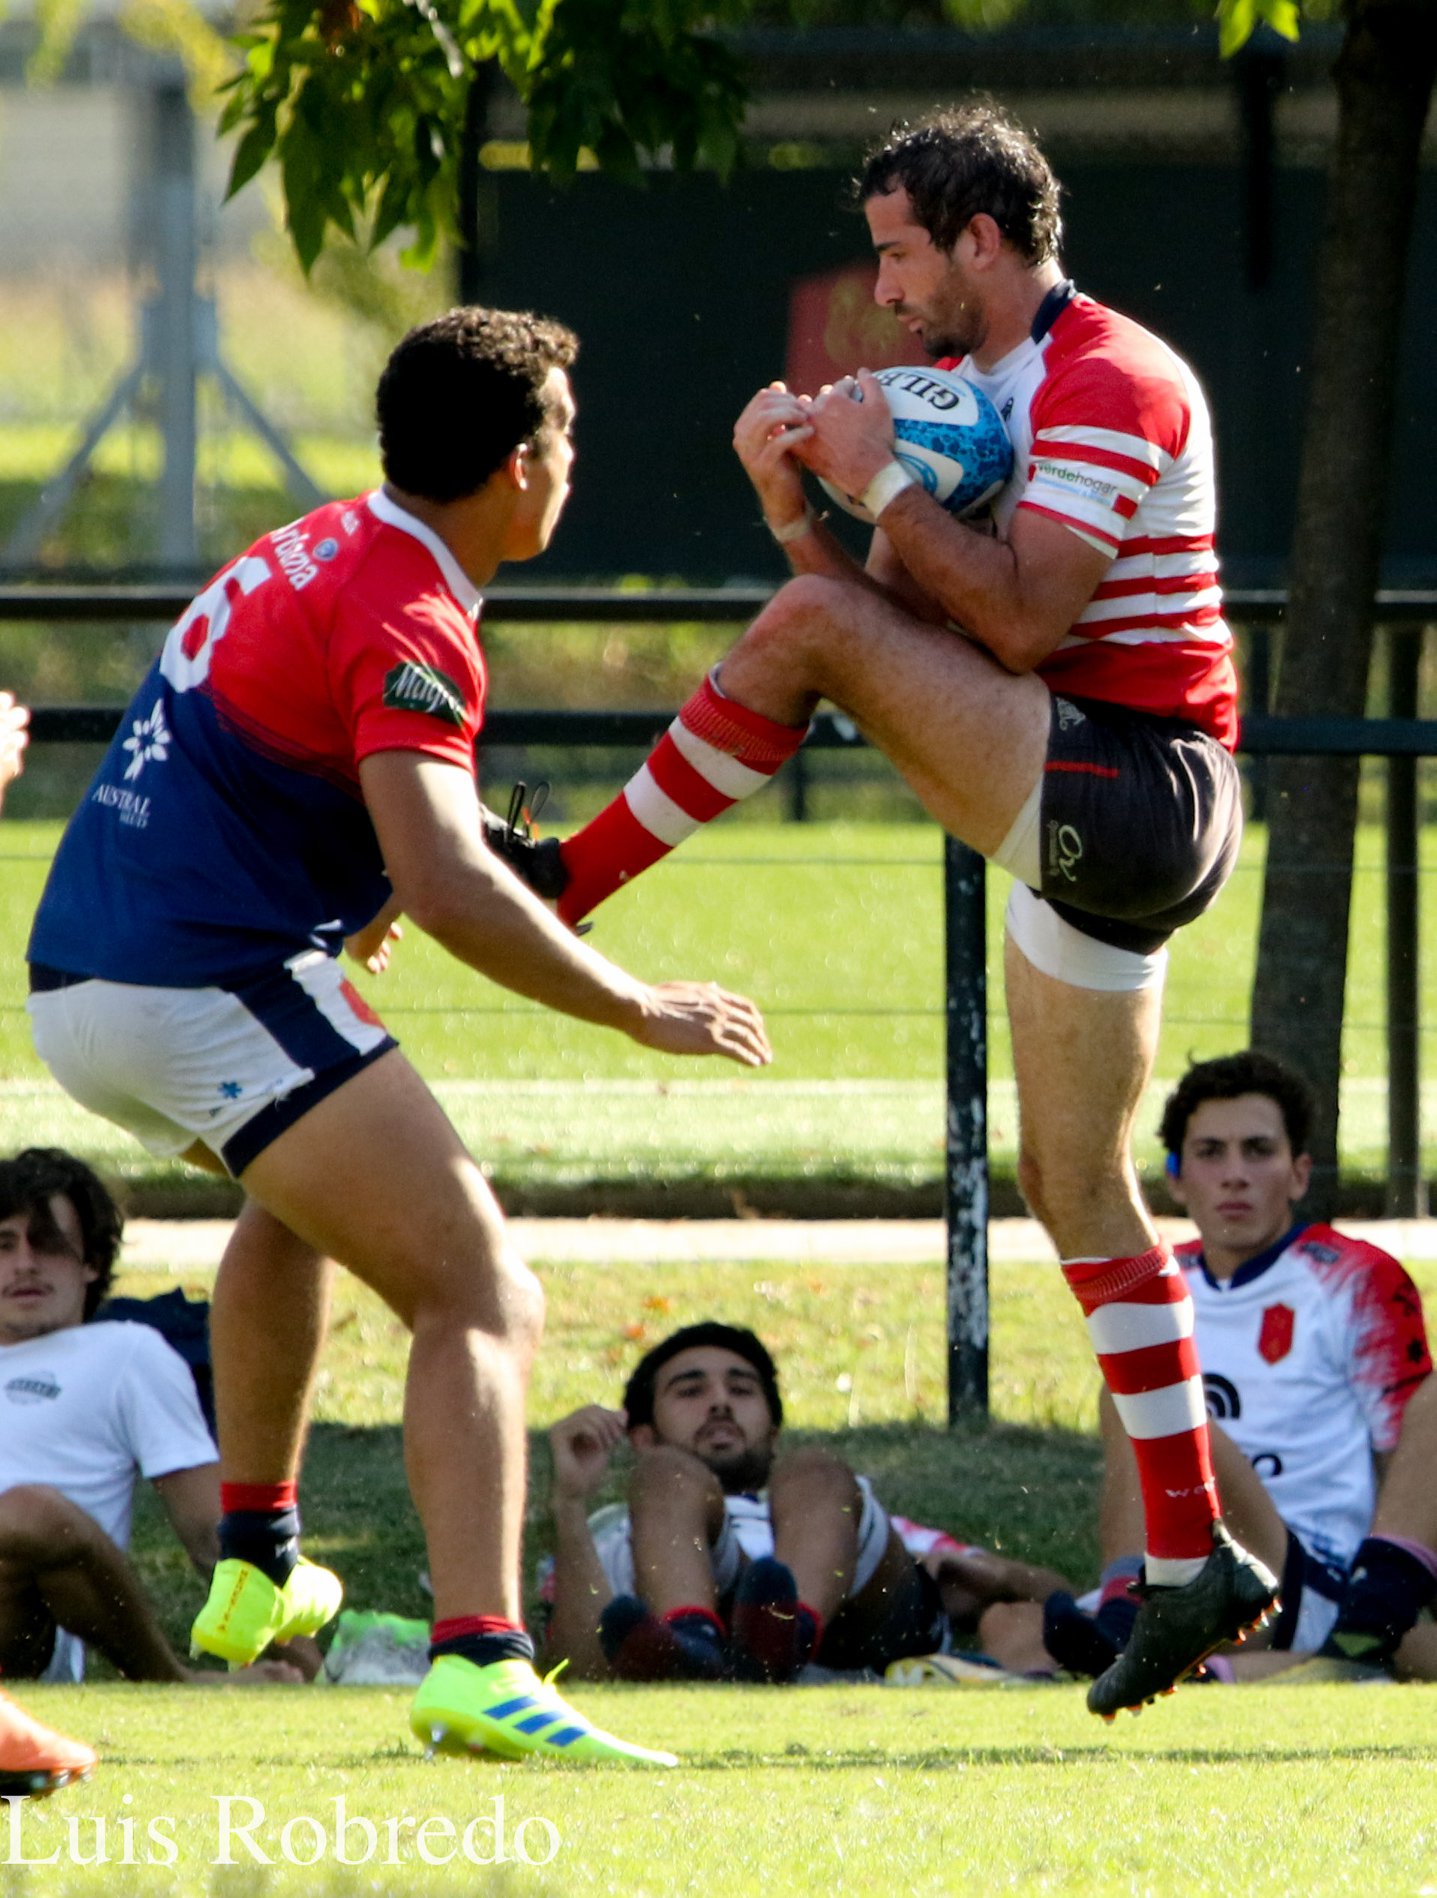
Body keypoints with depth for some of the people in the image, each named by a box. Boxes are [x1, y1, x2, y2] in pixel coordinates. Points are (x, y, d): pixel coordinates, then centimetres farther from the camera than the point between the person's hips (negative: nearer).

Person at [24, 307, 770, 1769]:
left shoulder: (313, 554, 16)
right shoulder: (405, 620, -13)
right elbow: (448, 888, -24)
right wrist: (644, 1012, -16)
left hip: (76, 987, 10)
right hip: (214, 990, -10)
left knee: (300, 1197, 39)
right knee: (484, 1304, -13)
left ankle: (253, 1567, 40)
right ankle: (477, 1661, -32)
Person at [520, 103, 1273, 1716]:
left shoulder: (1110, 386, -13)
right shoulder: (959, 382, 17)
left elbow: (1019, 622, -22)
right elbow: (912, 613, 13)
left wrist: (882, 484, -18)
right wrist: (792, 498, -2)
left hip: (1131, 782, -10)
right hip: (1080, 821, 10)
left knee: (808, 630, -19)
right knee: (1072, 1188, 10)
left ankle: (569, 880, -5)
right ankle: (1192, 1566, 11)